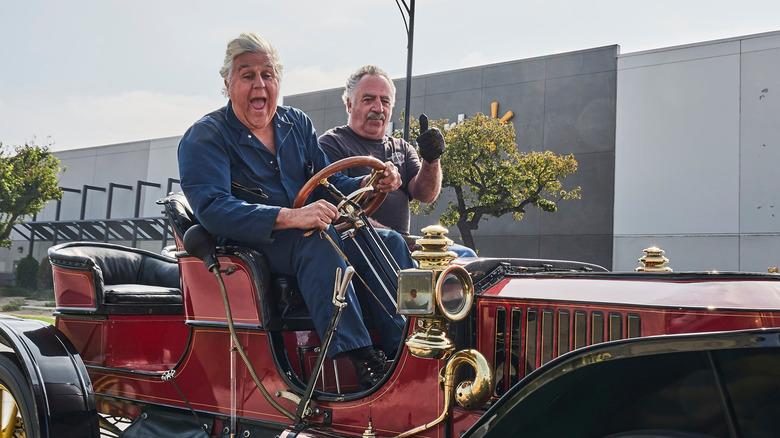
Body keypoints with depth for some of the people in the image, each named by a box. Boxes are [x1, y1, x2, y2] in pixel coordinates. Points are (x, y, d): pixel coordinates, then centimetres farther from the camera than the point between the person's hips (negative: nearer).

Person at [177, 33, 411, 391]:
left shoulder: (297, 124, 15)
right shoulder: (204, 137, -5)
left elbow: (327, 183, 11)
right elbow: (212, 209, -20)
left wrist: (369, 184, -12)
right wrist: (289, 217, -33)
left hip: (309, 237, 6)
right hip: (243, 247, -6)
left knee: (389, 242, -16)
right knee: (318, 239, -36)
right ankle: (363, 365, -39)